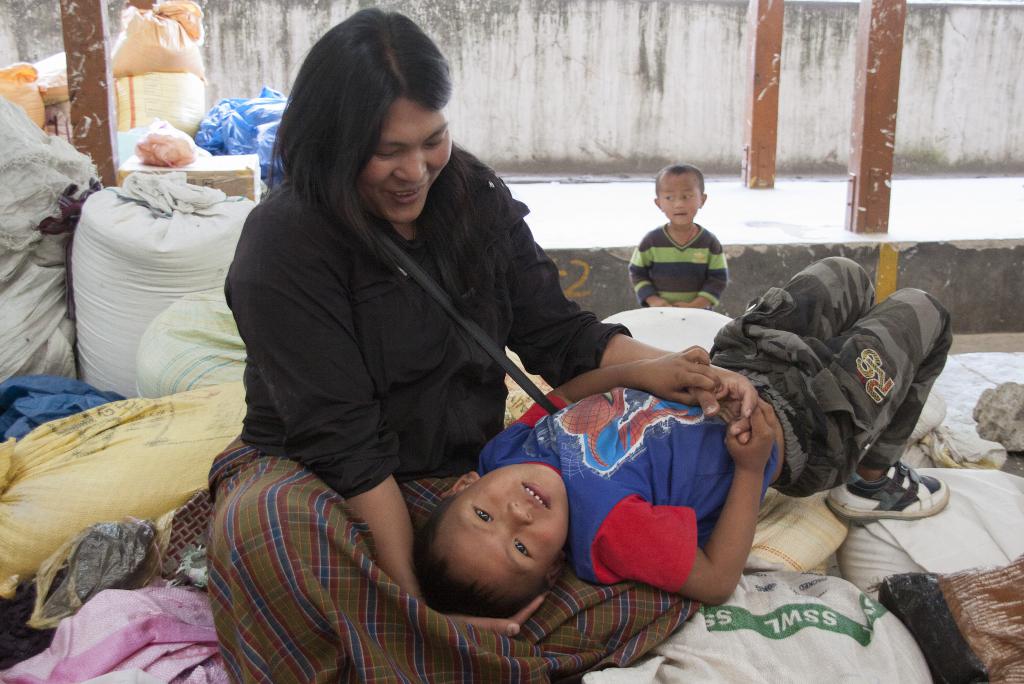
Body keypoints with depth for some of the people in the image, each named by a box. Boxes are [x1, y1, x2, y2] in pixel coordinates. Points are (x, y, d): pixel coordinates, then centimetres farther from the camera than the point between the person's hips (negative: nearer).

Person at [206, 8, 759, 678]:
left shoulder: (475, 198, 1)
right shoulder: (283, 247, -17)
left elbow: (559, 334, 2)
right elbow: (343, 443, -22)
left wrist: (681, 373, -15)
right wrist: (418, 604, -26)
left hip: (468, 465, 5)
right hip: (313, 478, -4)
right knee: (269, 525, -39)